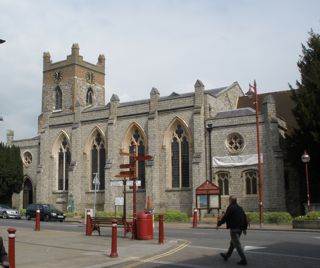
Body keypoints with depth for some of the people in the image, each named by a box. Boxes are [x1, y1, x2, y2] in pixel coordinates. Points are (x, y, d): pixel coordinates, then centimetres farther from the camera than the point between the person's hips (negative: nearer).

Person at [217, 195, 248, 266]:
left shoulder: (231, 208, -12)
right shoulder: (240, 208, 12)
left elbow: (225, 217, -10)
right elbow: (244, 218, 14)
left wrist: (219, 223, 4)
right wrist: (244, 228, 19)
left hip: (234, 228, -9)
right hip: (240, 228, 9)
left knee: (237, 244, -5)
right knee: (232, 243, 21)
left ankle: (243, 260, -8)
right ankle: (227, 255, 36)